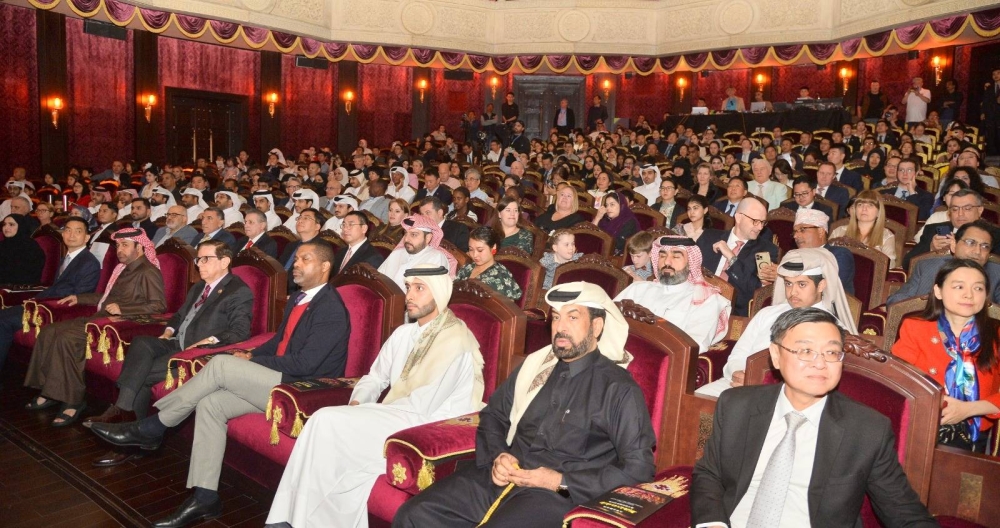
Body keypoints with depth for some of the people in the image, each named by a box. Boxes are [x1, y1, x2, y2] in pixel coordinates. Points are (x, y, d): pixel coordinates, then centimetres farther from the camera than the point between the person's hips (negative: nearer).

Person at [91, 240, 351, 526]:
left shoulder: (331, 309, -15)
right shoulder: (298, 299, 16)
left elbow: (304, 364, -22)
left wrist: (252, 360, -12)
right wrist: (251, 355, 2)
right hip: (278, 380, 9)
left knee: (221, 364, -19)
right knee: (211, 404, -10)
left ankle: (151, 428, -4)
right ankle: (204, 497, -6)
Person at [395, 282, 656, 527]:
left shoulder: (618, 388, -4)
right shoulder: (535, 365, 14)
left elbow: (639, 468, -7)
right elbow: (493, 415, 24)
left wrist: (562, 482, -12)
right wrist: (497, 456, 2)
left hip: (557, 496, -6)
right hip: (501, 478, 6)